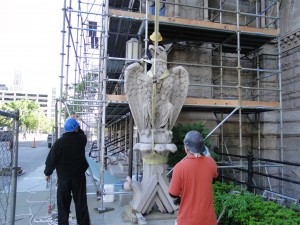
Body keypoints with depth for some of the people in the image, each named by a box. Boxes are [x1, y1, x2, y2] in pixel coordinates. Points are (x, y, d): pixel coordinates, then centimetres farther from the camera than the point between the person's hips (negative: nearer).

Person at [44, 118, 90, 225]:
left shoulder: (59, 142, -13)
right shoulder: (82, 139, -9)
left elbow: (52, 159, -6)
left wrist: (47, 172, 7)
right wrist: (76, 126, 17)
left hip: (63, 176, -1)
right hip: (79, 175, 2)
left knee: (63, 203, 11)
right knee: (80, 202, 11)